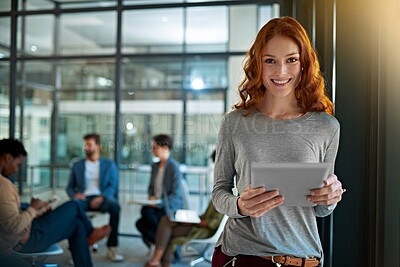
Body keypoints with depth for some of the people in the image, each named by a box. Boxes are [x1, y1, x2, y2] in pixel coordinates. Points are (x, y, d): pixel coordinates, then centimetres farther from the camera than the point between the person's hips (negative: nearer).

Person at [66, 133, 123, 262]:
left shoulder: (109, 164, 13)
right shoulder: (77, 165, 19)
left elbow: (113, 186, 3)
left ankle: (112, 246, -27)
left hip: (101, 198, -1)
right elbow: (69, 187, 17)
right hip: (83, 198, 1)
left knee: (114, 205, -35)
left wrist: (101, 197, -18)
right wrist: (74, 195, -8)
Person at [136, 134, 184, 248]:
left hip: (171, 206, -6)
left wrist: (159, 203, -23)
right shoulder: (155, 166, 13)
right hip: (156, 205, 6)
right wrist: (151, 197, 0)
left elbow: (175, 195, -13)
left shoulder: (174, 167, -10)